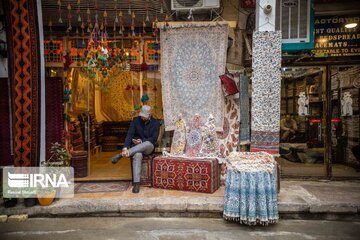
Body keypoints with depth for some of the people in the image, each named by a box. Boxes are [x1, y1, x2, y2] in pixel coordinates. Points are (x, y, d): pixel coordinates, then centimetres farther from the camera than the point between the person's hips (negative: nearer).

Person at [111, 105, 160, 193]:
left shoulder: (155, 123, 0)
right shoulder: (136, 120, 1)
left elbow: (153, 139, -6)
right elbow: (129, 134, -11)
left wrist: (142, 141, -20)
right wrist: (125, 147, -26)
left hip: (148, 148, 0)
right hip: (136, 147, 0)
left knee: (147, 143, -39)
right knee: (137, 155, -37)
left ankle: (121, 155, -36)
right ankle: (136, 183, -40)